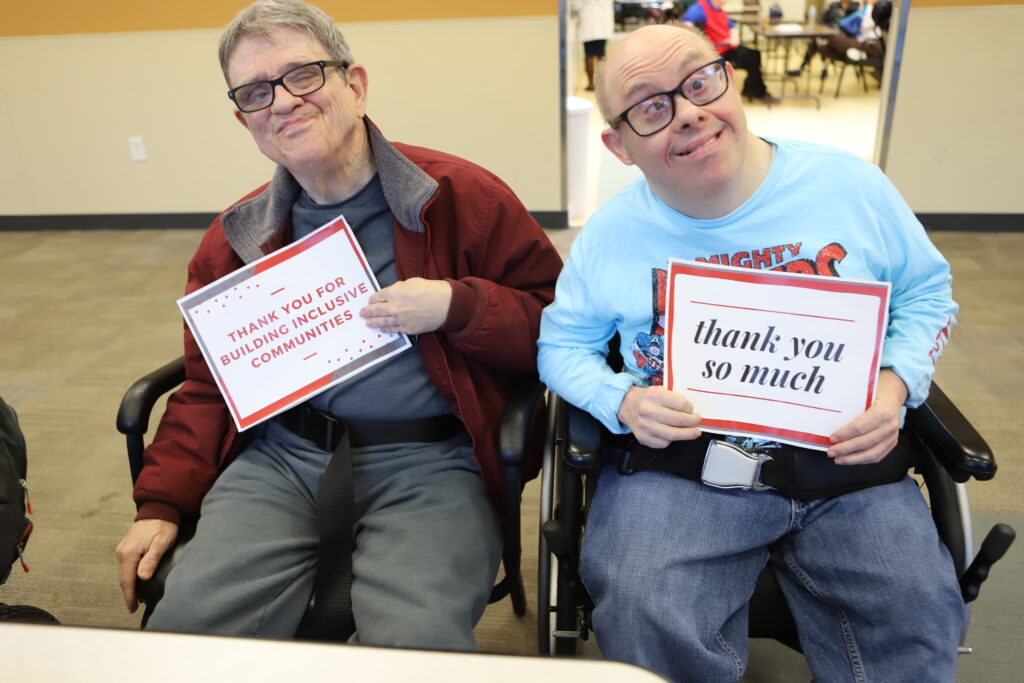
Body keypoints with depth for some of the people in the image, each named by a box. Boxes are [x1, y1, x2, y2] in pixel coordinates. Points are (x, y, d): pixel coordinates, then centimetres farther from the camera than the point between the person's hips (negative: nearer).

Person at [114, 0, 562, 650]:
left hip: (427, 460, -3)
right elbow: (207, 388, 19)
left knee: (412, 644, -25)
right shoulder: (235, 238, 12)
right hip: (280, 457, 4)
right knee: (183, 624, -13)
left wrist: (456, 306, -16)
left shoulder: (463, 197, -2)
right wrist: (161, 505, 9)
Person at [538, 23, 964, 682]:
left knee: (921, 626, -15)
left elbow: (927, 293, 13)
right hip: (676, 467, -1)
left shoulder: (851, 185, 0)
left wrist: (896, 382, -6)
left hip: (849, 462, 2)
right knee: (648, 620, -23)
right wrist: (623, 401, -13)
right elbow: (562, 344, 8)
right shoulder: (611, 231, 0)